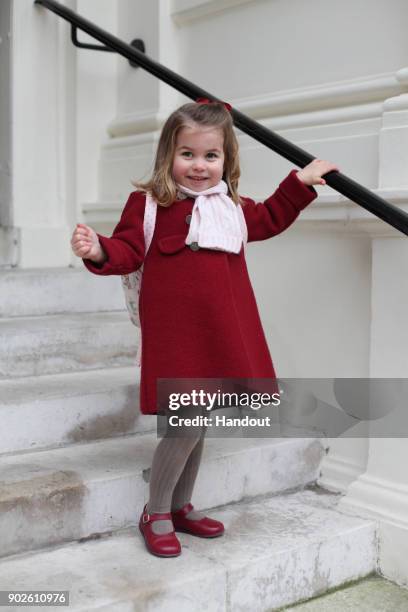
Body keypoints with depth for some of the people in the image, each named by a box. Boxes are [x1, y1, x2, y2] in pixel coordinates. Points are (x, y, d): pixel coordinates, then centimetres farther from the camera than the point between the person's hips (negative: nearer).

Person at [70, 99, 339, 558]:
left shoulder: (232, 207, 14)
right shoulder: (149, 202, -4)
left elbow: (269, 220, 31)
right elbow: (129, 251, -11)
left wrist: (301, 183, 28)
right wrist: (99, 250, -32)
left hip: (219, 332, 7)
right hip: (174, 335, -6)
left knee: (196, 422, 16)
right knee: (186, 426, -6)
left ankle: (181, 506, 33)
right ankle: (155, 515, 15)